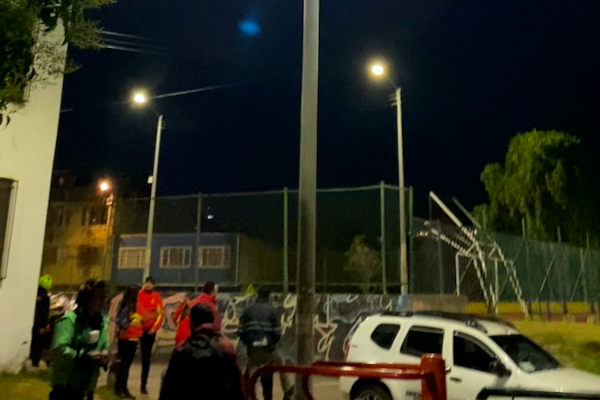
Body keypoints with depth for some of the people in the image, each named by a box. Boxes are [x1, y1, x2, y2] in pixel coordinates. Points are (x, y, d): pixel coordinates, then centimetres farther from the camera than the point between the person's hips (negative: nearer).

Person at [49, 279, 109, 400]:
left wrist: (104, 356, -9)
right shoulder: (70, 319, -16)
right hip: (65, 384, -6)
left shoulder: (103, 321, 3)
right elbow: (59, 348, -25)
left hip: (87, 385, 6)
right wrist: (84, 356, -30)